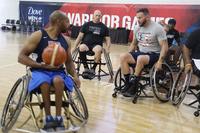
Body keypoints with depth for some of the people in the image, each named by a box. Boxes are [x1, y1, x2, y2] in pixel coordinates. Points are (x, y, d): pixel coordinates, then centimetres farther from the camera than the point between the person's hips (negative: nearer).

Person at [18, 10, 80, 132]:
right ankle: (48, 118, -20)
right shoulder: (38, 36, -6)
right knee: (45, 82, -38)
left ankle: (58, 117, -22)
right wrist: (40, 65, -19)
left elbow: (69, 62, 17)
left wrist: (75, 75, -3)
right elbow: (21, 57, -6)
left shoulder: (65, 40, 9)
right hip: (40, 71, -3)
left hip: (58, 72, 3)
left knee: (58, 80, -34)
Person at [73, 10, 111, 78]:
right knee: (81, 48, -36)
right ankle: (86, 67, -19)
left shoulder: (104, 27, 14)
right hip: (85, 43, 0)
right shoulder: (86, 25, 12)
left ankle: (93, 68, -19)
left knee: (98, 50, -37)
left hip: (96, 45, 0)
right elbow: (80, 36, 10)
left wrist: (107, 48, -3)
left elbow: (107, 39, 15)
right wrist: (75, 46, 0)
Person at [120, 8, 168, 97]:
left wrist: (160, 61, -26)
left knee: (140, 58, -37)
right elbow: (134, 43, 20)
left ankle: (134, 86, -25)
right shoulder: (137, 28, 7)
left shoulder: (157, 28, -12)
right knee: (123, 56, -18)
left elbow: (164, 46, -15)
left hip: (154, 55, -6)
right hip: (140, 53, 6)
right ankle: (128, 83, -14)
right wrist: (129, 56, 7)